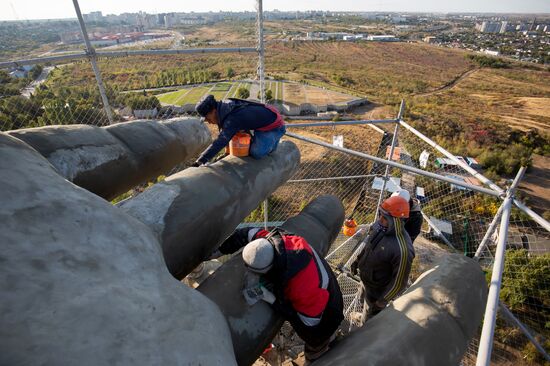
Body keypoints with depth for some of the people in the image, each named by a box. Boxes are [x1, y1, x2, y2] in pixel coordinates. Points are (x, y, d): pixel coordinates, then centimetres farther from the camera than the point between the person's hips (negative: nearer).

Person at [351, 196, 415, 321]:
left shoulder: (402, 249, -39)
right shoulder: (380, 227, -18)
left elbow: (400, 280, -25)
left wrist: (384, 299, -15)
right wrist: (357, 261, 10)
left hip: (377, 289, -6)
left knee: (370, 316, 22)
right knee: (364, 299, 34)